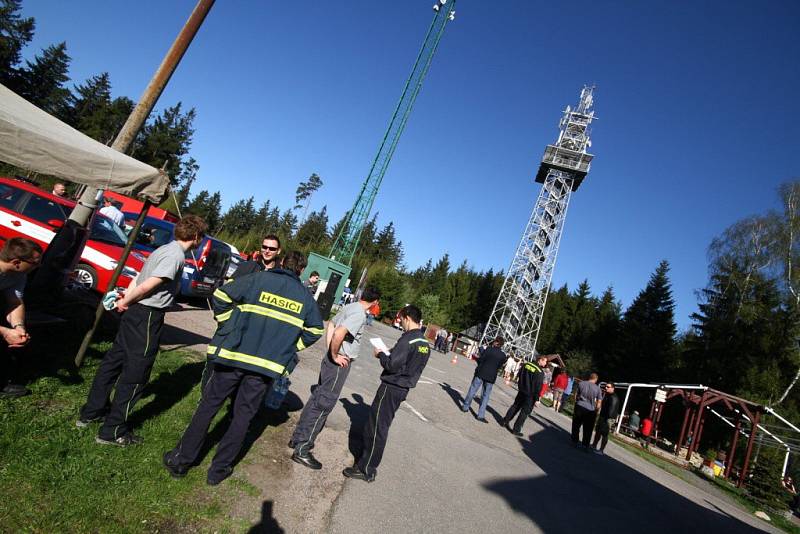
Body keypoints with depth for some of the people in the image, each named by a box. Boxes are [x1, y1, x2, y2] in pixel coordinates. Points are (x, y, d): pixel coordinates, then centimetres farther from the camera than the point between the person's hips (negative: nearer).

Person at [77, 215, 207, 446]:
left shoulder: (165, 249, 12)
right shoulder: (176, 255, -18)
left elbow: (139, 278, 11)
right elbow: (148, 286, -21)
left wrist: (126, 300, 5)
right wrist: (126, 302, -7)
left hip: (135, 313, 10)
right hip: (148, 317, -10)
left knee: (113, 361, 20)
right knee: (135, 374, 1)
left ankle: (91, 412, 36)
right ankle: (112, 431, 12)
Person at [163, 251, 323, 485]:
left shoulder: (260, 279, 0)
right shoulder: (306, 297, 7)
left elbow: (221, 295, -6)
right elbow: (315, 330, 12)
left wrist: (226, 324, 6)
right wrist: (290, 347, 17)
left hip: (233, 355, 0)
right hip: (267, 366, 1)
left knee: (208, 406, 14)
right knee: (243, 416, 14)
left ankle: (181, 460, 25)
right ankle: (219, 469, 23)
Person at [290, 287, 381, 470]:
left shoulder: (350, 307, 7)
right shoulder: (360, 314, -20)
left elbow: (331, 324, 18)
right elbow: (339, 333, -33)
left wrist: (331, 351, 12)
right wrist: (335, 355, -18)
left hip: (332, 360, 9)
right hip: (340, 363, -9)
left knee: (316, 398, 18)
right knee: (323, 404, -2)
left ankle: (298, 438, 30)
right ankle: (302, 450, 5)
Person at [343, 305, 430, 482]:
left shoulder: (407, 339, -20)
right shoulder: (425, 344, 7)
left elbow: (392, 365, -23)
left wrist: (381, 354, -5)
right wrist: (390, 354, 11)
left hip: (391, 388, -9)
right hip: (403, 389, 9)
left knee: (376, 427, 0)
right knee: (380, 426, 20)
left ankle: (366, 470, 7)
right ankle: (366, 458, 32)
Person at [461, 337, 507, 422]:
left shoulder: (488, 349, -10)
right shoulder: (503, 356, -1)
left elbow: (480, 360, -9)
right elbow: (499, 366, 8)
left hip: (481, 373, -2)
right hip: (491, 377, 2)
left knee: (472, 390, 11)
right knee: (485, 395, 9)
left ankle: (465, 407, 20)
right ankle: (481, 415, 7)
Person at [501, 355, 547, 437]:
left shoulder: (526, 364, 1)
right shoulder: (540, 372, -20)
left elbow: (520, 375, 12)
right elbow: (538, 387, -19)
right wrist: (537, 399, -12)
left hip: (521, 391, 6)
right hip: (530, 395, -6)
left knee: (515, 406, 21)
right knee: (525, 412, 4)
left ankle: (505, 421, 27)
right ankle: (516, 430, 7)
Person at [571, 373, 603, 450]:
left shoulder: (581, 383, 0)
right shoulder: (598, 388, -2)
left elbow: (575, 395, 7)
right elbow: (599, 402, -2)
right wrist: (596, 411, 8)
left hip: (579, 407, 1)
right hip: (590, 410, -1)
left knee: (576, 426, 12)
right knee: (587, 429, 9)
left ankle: (574, 441, 17)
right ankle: (585, 445, 11)